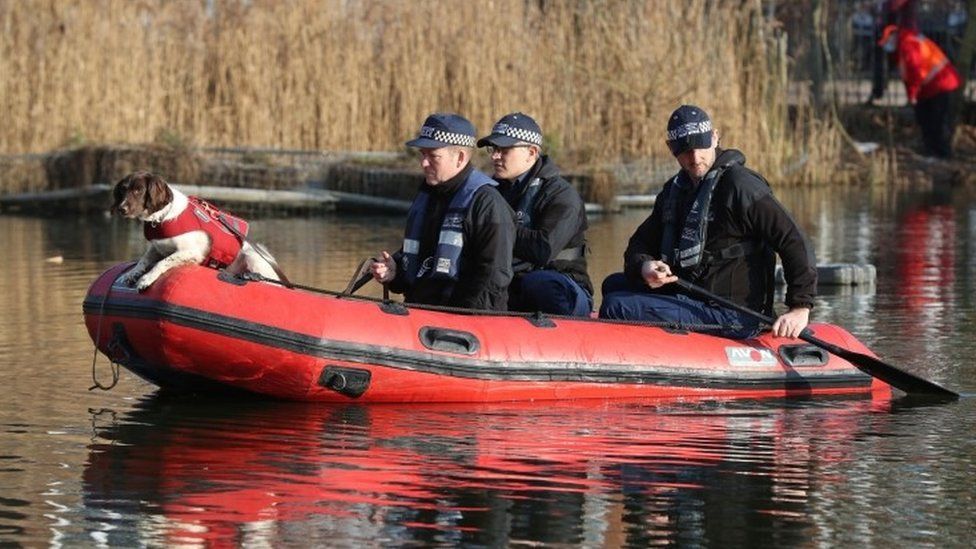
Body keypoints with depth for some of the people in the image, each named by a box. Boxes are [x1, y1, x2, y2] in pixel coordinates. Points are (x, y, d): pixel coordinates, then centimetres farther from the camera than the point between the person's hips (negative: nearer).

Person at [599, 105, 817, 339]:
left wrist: (801, 308, -23)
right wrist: (644, 267, -10)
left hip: (731, 318, -9)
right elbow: (639, 243, 15)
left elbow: (794, 243, -17)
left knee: (616, 308, -17)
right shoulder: (674, 189, 12)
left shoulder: (740, 186, -14)